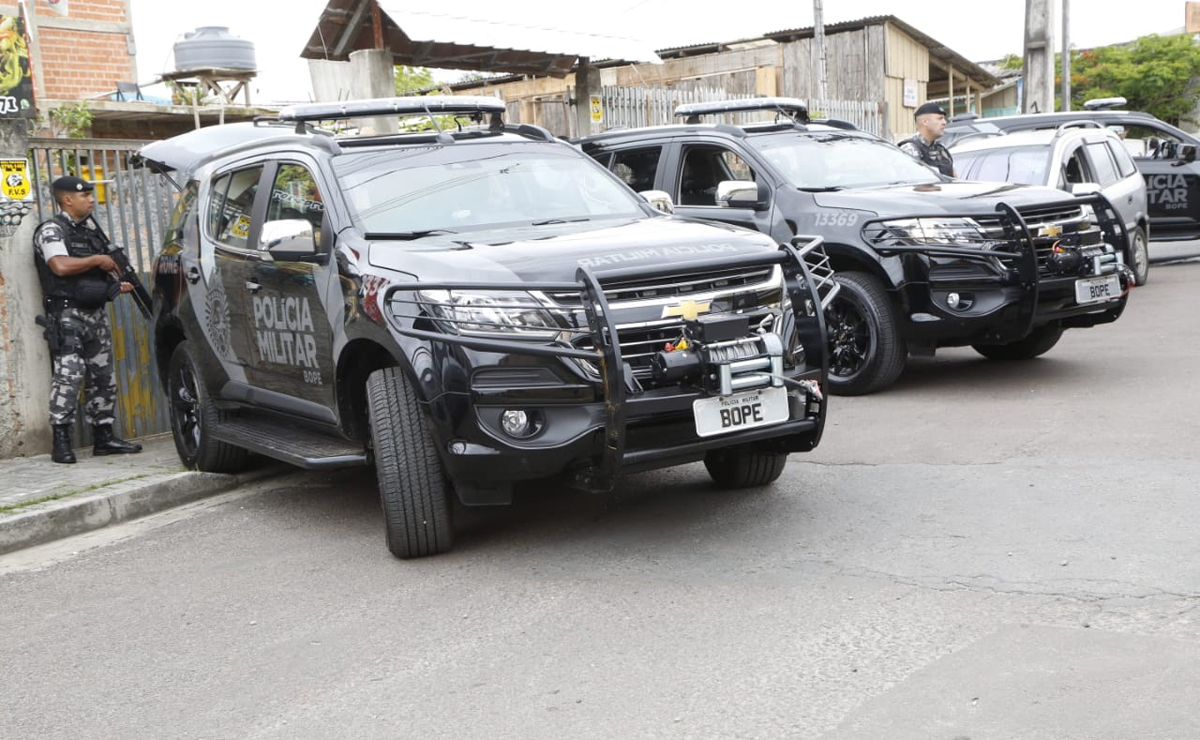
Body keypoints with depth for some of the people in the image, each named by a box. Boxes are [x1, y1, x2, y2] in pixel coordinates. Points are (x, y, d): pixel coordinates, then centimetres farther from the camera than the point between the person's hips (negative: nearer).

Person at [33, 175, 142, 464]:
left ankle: (103, 437, 16)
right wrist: (97, 259, -13)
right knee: (69, 375, -14)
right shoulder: (51, 230, -6)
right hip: (67, 314, -8)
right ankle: (61, 443, -12)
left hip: (96, 313, 8)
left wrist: (118, 285, 9)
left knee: (103, 377, 8)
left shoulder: (91, 229, 18)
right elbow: (61, 266, -23)